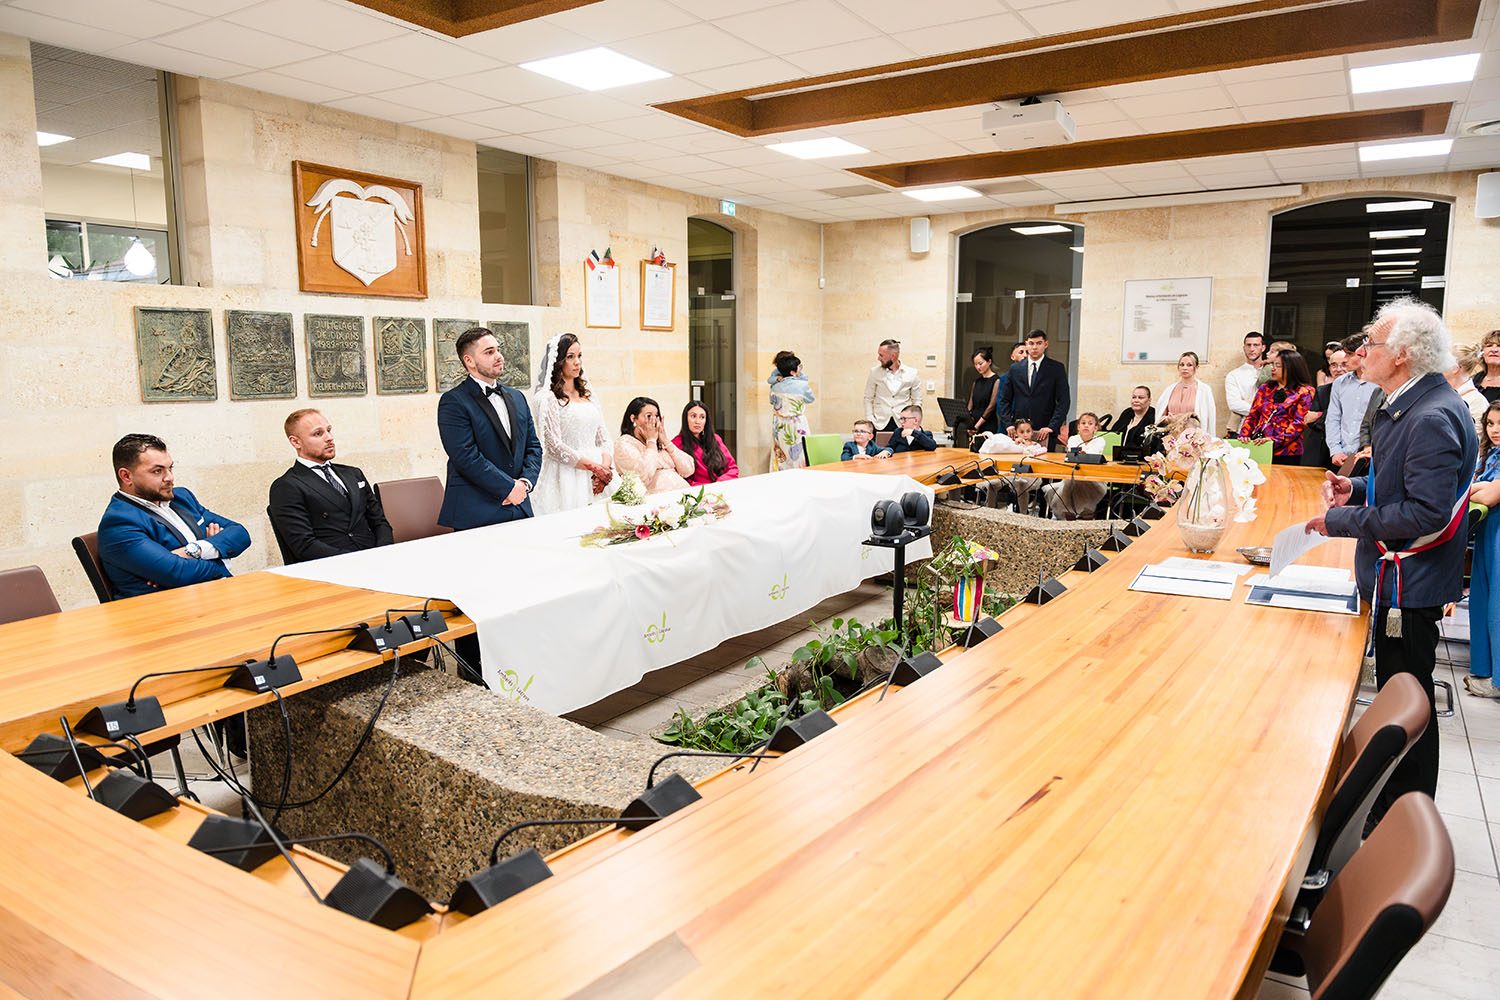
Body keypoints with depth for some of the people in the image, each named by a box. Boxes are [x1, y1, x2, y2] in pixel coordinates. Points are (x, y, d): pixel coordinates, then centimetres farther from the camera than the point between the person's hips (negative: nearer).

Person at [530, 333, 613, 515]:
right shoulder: (548, 398, -5)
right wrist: (595, 467, -12)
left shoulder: (588, 395, 15)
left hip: (596, 479, 6)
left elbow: (604, 438, 12)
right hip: (566, 476, -6)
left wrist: (606, 467, -6)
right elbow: (554, 446, -12)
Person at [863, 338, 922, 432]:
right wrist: (870, 421, -1)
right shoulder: (874, 372, 5)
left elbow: (917, 401, 9)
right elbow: (868, 399, 9)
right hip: (880, 424, 1)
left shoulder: (912, 374, 3)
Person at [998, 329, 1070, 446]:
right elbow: (1005, 400, 12)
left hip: (1044, 432, -2)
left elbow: (1064, 401, -2)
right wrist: (1008, 424, -1)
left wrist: (1052, 427, -12)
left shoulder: (1057, 368, 3)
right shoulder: (1015, 369, 10)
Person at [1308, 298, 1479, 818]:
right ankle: (1390, 805, 36)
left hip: (1410, 582, -10)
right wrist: (1357, 488, 4)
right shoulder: (1408, 406, 9)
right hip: (1396, 578, 10)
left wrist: (1342, 520, -22)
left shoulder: (1432, 418, -24)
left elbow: (1425, 513, -28)